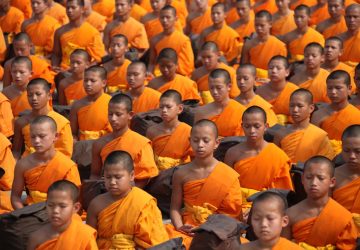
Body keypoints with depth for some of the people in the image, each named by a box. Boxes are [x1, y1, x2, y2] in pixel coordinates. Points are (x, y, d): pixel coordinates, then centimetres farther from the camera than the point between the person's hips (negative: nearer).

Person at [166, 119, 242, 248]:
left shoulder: (229, 176, -3)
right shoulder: (181, 174, 3)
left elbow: (234, 213, 0)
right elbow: (175, 207, 4)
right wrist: (180, 227, -13)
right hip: (188, 229, 2)